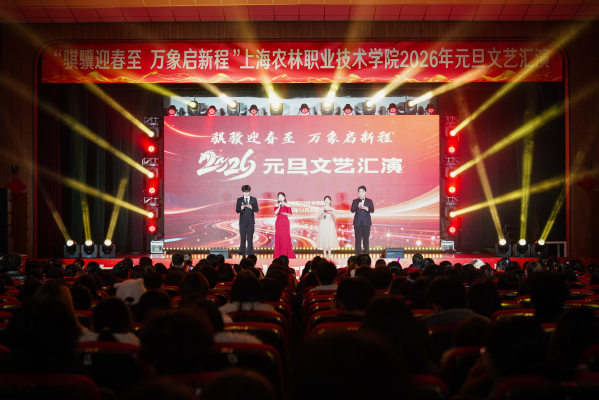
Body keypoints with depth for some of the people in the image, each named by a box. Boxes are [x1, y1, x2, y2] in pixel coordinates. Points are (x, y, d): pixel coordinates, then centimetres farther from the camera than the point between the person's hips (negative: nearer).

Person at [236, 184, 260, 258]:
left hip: (250, 221, -1)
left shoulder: (254, 199, 8)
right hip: (242, 221, 1)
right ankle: (243, 254, 7)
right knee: (243, 238, 2)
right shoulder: (239, 200, 8)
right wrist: (241, 208, -19)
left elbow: (257, 210, 3)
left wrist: (251, 207, -16)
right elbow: (237, 210, 3)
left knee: (250, 238, -4)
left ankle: (250, 254, -1)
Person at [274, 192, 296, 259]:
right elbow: (276, 212, -7)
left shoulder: (287, 205, 5)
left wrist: (286, 213, -17)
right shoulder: (276, 205, 8)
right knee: (278, 237, -1)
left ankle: (286, 254, -1)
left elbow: (290, 214, 3)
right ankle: (279, 254, 3)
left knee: (286, 237, -6)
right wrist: (279, 206, -17)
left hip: (285, 222, -2)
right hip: (278, 222, 2)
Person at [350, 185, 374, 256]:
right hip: (358, 223, 0)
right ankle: (358, 254, 5)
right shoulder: (355, 201, 7)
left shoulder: (369, 201, 7)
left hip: (366, 223, 0)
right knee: (358, 239, -1)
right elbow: (352, 210, -4)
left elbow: (372, 210, -3)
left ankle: (366, 253, 10)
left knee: (366, 238, 1)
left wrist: (367, 209, -24)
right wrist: (357, 206, -22)